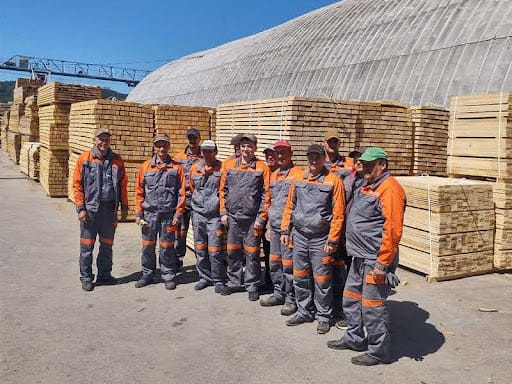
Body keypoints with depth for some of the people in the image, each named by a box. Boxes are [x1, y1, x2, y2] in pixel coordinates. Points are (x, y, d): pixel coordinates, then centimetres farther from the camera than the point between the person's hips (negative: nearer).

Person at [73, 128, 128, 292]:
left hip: (110, 209, 3)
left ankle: (104, 275, 25)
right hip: (90, 209, -3)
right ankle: (86, 278, 15)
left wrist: (124, 206, 8)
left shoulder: (117, 160, 7)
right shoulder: (84, 159, -2)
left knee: (107, 244, 12)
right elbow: (77, 185, -3)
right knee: (87, 245, 3)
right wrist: (81, 208, -8)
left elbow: (123, 184, 11)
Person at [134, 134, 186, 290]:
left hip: (168, 214, -1)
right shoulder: (145, 166, 5)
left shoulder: (176, 167, 2)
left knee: (167, 247, 5)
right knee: (147, 245, 8)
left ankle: (168, 276, 19)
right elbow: (139, 191, 7)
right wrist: (139, 213, 3)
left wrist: (178, 213, -4)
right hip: (150, 213, 2)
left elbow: (181, 192, 1)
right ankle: (147, 274, 23)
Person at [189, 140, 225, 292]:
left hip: (215, 215, -4)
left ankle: (218, 280, 12)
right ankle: (204, 277, 25)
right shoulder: (194, 169, 8)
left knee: (215, 250, -3)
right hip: (198, 214, 4)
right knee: (200, 249, 11)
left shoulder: (222, 168, -5)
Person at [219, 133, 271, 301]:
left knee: (252, 254, 3)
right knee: (232, 252, 12)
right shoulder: (229, 165, 7)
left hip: (252, 219, -3)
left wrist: (261, 218, -8)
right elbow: (223, 190, 11)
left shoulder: (262, 167, -2)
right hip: (232, 217, 3)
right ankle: (233, 282, 27)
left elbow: (266, 195, -4)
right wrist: (223, 212, 5)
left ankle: (252, 286, 16)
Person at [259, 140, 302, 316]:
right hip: (274, 226, 7)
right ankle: (279, 293, 28)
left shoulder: (298, 174, -7)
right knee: (274, 262, 14)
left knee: (288, 264, -2)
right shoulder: (273, 175, 16)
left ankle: (291, 299, 9)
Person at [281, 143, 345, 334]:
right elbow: (290, 206, 14)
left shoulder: (333, 180, -8)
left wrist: (332, 240, -11)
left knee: (321, 280, 3)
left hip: (320, 239, -5)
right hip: (299, 236, 5)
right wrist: (285, 230, 10)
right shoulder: (298, 179, 7)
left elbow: (338, 214, -9)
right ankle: (304, 311, 29)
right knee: (300, 277, 13)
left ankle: (323, 316, 19)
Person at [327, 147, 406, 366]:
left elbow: (393, 230, -23)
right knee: (351, 299, 19)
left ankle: (378, 351, 14)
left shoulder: (389, 189, -17)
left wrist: (382, 263, -22)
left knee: (372, 306, -1)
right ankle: (355, 338, 36)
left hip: (375, 260, -10)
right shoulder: (367, 188, 15)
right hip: (360, 258, 10)